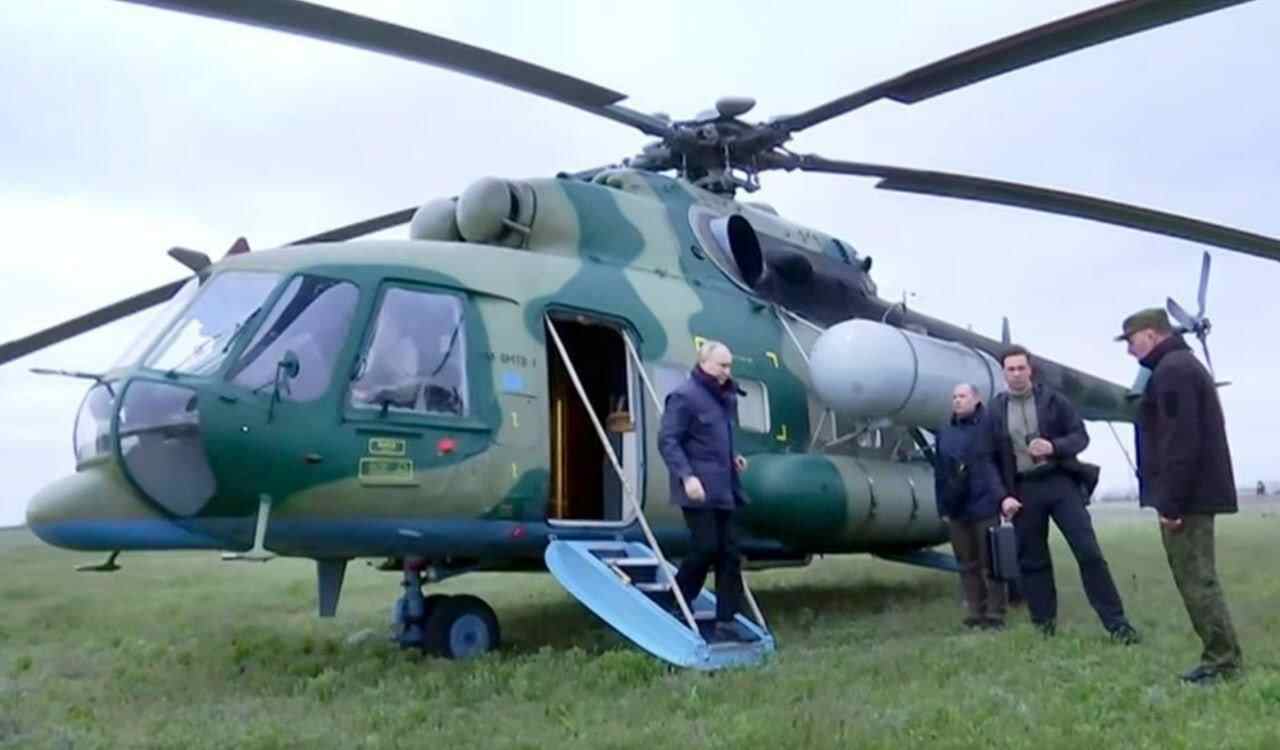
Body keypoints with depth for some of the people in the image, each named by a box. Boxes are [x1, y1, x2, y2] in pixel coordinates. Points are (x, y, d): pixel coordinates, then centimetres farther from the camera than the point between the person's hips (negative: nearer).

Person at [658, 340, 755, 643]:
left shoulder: (724, 396, 16)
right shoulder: (684, 396, -10)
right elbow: (667, 441, -15)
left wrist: (732, 457, 9)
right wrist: (686, 475, -25)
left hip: (722, 489, 8)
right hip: (698, 488, -8)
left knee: (729, 552, 5)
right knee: (706, 547, -8)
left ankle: (726, 620, 11)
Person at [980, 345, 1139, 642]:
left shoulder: (1053, 400, 3)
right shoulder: (995, 412, 4)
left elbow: (1081, 436, 2)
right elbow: (989, 460, 4)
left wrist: (1054, 446, -18)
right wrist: (1003, 496, -7)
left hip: (1061, 482, -1)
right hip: (1024, 489, 1)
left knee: (1089, 551, -6)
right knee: (1032, 560, 7)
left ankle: (1116, 622, 2)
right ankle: (1044, 624, 18)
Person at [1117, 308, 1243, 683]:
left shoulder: (1171, 371, -14)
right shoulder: (1184, 365, 20)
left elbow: (1180, 442, -22)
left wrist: (1171, 502, -21)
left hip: (1187, 495, -11)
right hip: (1197, 493, 11)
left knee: (1195, 581, -6)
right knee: (1198, 579, 13)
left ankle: (1224, 662, -1)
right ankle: (1221, 659, 18)